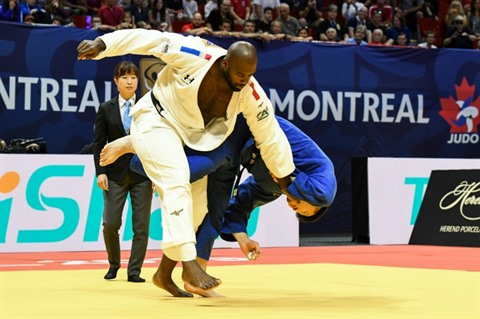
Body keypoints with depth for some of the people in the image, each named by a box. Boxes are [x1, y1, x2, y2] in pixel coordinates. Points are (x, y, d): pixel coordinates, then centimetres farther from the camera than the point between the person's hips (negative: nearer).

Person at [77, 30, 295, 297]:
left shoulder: (251, 94, -19)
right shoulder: (195, 55, -30)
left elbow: (271, 137, -9)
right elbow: (148, 38, -26)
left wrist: (287, 182, 0)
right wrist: (102, 45, -31)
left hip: (192, 139, 6)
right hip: (157, 123, -6)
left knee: (197, 204, 7)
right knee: (178, 185, -25)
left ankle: (164, 274, 21)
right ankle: (190, 267, -35)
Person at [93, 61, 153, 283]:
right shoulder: (106, 109, 4)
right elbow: (98, 143, 3)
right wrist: (100, 171, -7)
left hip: (142, 173, 0)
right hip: (116, 173, 0)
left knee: (141, 225, -2)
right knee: (110, 223, -5)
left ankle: (134, 271, 7)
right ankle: (113, 263, 20)